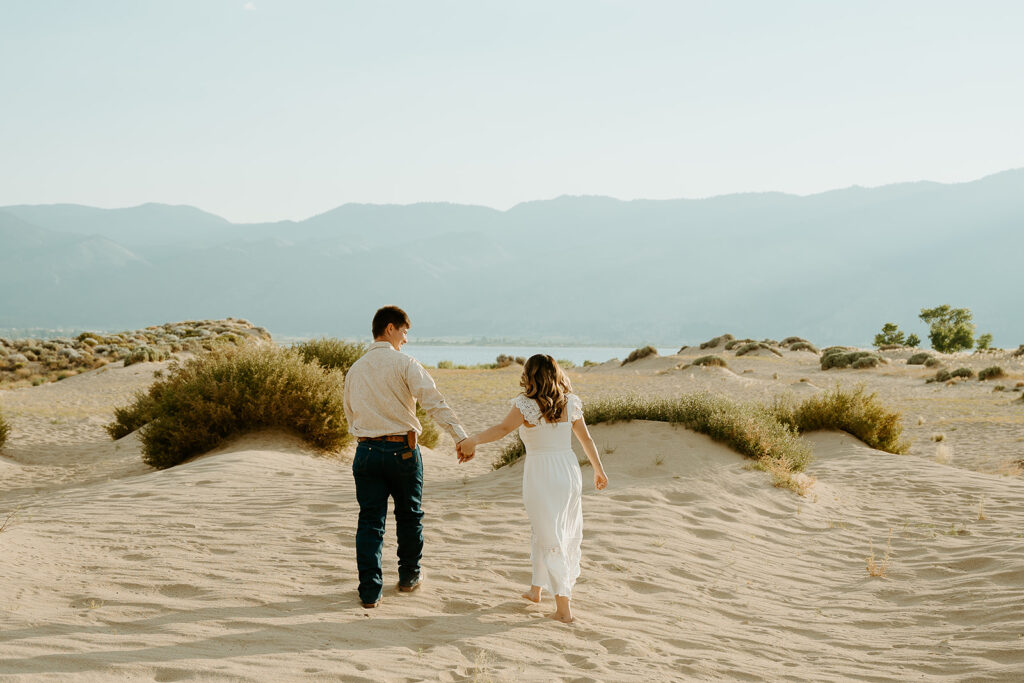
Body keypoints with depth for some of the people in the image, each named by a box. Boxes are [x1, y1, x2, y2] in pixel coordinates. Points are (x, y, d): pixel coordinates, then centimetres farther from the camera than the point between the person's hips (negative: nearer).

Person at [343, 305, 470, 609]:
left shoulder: (355, 370, 9)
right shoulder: (404, 363, -7)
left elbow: (350, 413, 15)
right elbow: (433, 401, -19)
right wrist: (461, 436, -26)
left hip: (366, 451, 3)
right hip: (402, 450, -3)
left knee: (369, 521, 5)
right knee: (409, 515, 16)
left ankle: (370, 590, 1)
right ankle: (409, 576, 30)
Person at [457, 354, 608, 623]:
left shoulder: (527, 404, -11)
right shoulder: (570, 402, 5)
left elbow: (504, 428, -27)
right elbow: (586, 438, 13)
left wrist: (473, 439, -32)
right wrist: (599, 469, 23)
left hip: (541, 473, -5)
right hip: (569, 470, 5)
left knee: (549, 537, -1)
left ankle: (564, 608, -3)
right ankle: (536, 589, 35)